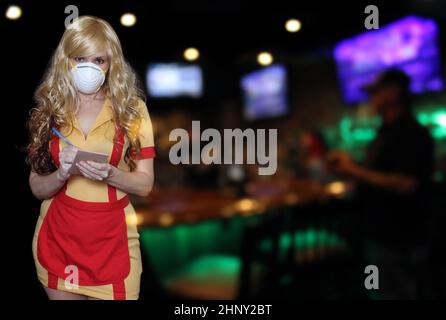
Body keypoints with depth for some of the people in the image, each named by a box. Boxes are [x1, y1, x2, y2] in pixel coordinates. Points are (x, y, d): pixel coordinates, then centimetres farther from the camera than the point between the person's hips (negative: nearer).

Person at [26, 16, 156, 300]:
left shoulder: (132, 108, -5)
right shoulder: (49, 109, -1)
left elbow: (145, 184, -5)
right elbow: (37, 188, 1)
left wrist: (109, 174, -23)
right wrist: (62, 174, -19)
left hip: (112, 237, -2)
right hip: (58, 236, 2)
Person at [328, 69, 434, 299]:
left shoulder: (413, 134, -17)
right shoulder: (385, 132, 12)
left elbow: (406, 184, -28)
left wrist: (355, 171, -21)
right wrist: (347, 166, 4)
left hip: (400, 243, -9)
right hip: (379, 235, 9)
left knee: (397, 293, 3)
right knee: (383, 293, 20)